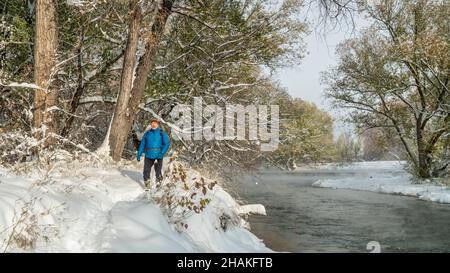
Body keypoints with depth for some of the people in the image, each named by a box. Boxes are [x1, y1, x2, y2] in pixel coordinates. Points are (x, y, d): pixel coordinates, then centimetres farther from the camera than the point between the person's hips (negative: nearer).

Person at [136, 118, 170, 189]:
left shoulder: (162, 133, 1)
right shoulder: (147, 134, 10)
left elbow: (167, 144, -5)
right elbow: (142, 144, 15)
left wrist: (162, 153, -18)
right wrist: (139, 154, 9)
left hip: (158, 156, -2)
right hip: (148, 156, 2)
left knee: (158, 172, 1)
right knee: (146, 171, 0)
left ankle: (158, 183, 19)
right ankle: (147, 185, 14)